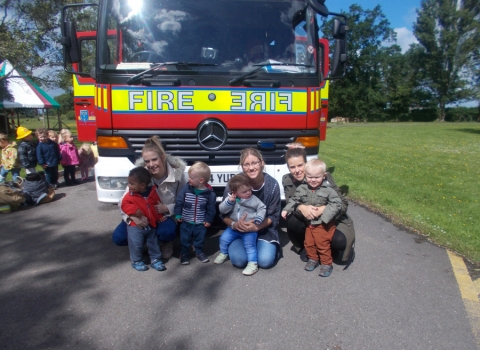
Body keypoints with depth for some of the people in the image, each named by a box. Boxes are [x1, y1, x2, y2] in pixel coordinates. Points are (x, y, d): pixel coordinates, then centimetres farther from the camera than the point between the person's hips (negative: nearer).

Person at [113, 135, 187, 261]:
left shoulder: (177, 172, -21)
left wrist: (167, 208, -30)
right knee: (118, 237, -19)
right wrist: (132, 216, -38)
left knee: (167, 232, -35)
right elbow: (124, 202, -16)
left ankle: (165, 243, 4)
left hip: (166, 216, -2)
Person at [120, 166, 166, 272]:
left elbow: (157, 205, 10)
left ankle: (155, 259, 26)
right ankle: (136, 261, 19)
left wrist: (160, 216, 8)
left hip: (151, 225, 2)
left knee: (153, 243, 11)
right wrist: (134, 210, -25)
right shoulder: (130, 195, -7)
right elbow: (125, 204, -10)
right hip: (136, 226, -2)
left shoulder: (152, 192, -2)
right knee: (136, 244, -1)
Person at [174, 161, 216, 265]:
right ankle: (184, 253, 32)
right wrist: (178, 214, -4)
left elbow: (211, 208, -5)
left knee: (200, 239, 18)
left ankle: (199, 251, 40)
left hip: (201, 223, 0)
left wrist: (208, 220, -3)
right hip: (186, 222, 1)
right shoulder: (186, 188, -13)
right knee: (185, 239, 13)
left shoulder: (209, 193, -15)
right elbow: (179, 201, -4)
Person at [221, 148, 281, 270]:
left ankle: (271, 246, 15)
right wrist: (234, 224, -30)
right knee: (239, 260, -22)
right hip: (238, 230, 0)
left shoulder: (272, 184, -15)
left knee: (265, 261, -19)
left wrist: (256, 227, -25)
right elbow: (224, 214, -8)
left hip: (264, 229, 1)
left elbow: (274, 216, -7)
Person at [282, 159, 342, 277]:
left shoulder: (328, 190, -17)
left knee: (322, 244, 3)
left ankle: (327, 263, 24)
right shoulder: (302, 188, -6)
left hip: (323, 224, -4)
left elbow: (337, 203, -17)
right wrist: (286, 210, -2)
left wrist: (324, 213, -27)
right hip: (308, 223, 4)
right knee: (309, 243, 15)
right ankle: (313, 259, 38)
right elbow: (294, 200, 7)